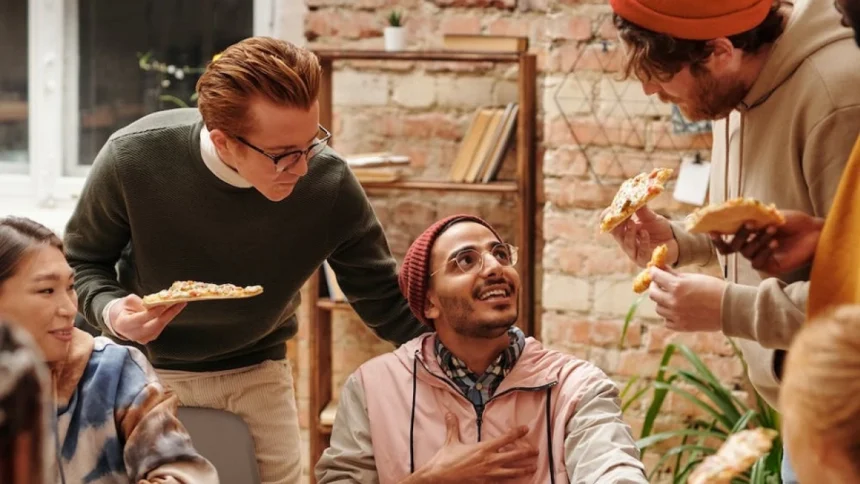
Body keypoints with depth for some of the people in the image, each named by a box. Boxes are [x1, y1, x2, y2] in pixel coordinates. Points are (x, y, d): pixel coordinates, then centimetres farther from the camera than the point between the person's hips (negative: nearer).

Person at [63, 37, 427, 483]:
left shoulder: (330, 183, -23)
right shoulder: (133, 159, -28)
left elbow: (384, 298, -8)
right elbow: (80, 262, -9)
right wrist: (109, 311, -29)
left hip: (258, 374, 1)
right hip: (150, 368, -1)